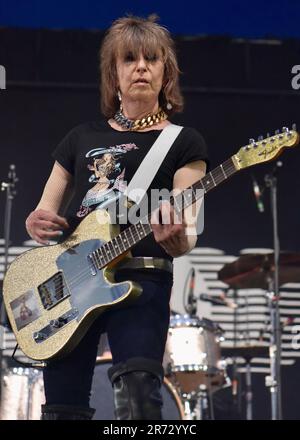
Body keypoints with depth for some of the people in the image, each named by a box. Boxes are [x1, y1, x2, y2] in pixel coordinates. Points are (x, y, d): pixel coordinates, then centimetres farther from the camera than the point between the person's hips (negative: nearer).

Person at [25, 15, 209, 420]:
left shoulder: (183, 142, 7)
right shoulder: (83, 136, 18)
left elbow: (186, 235, -3)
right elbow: (44, 213, 20)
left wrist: (175, 238, -28)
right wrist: (37, 223, -5)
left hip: (140, 280, -4)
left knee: (138, 393, -25)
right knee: (62, 406, 3)